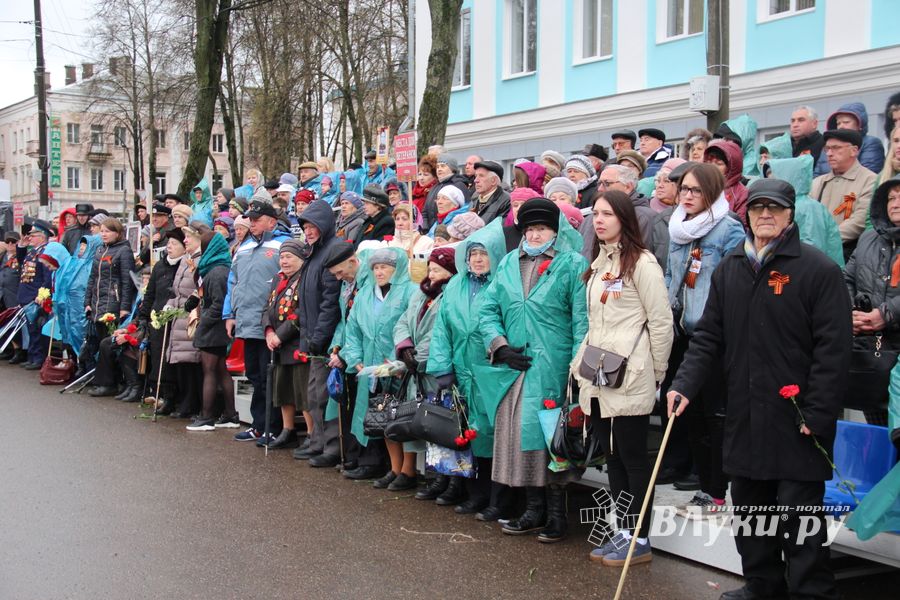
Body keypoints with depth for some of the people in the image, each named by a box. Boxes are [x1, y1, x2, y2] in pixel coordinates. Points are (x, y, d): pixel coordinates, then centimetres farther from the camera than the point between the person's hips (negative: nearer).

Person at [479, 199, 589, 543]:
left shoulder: (573, 265, 0)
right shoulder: (508, 264, 15)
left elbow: (582, 320, -6)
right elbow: (488, 309, 13)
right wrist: (500, 346, -2)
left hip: (552, 369, -5)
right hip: (514, 367, 5)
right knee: (520, 436, 7)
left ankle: (556, 513, 10)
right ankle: (534, 510, 19)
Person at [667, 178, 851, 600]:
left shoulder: (819, 270, -7)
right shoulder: (729, 269, 11)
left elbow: (833, 348, -11)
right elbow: (709, 336, 12)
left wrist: (818, 415, -15)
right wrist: (685, 385, -1)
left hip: (797, 421, -6)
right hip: (744, 418, 6)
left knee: (799, 514, -2)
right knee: (749, 510, 14)